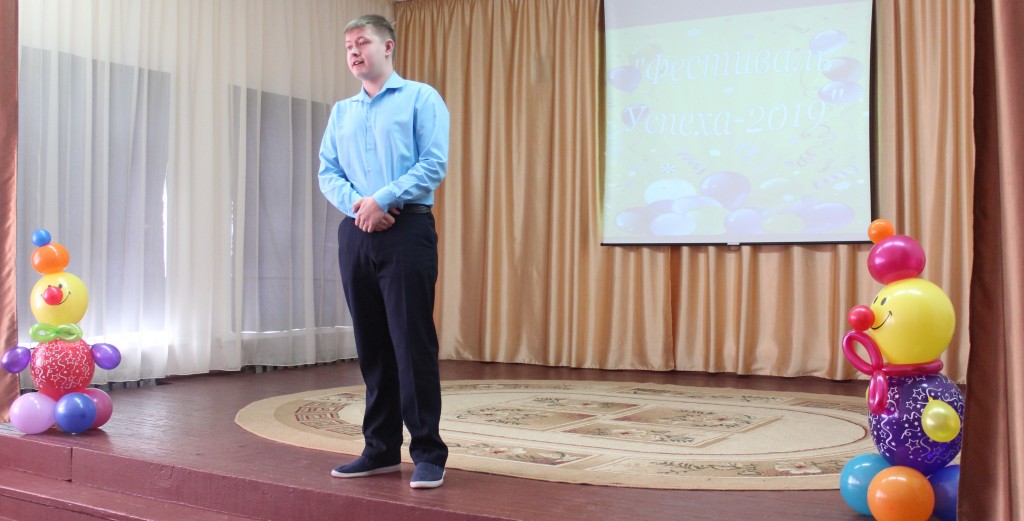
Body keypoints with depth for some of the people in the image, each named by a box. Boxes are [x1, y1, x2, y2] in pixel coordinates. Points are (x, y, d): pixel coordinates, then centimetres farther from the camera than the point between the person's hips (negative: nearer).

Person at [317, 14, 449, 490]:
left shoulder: (421, 98, 3)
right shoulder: (341, 112, 19)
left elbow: (434, 164, -8)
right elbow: (327, 173, 11)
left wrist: (382, 199, -15)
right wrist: (356, 204, -9)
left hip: (406, 230, -5)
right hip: (355, 233, 6)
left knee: (413, 343, -8)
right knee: (372, 346, 8)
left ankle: (428, 453, -1)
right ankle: (381, 449, 16)